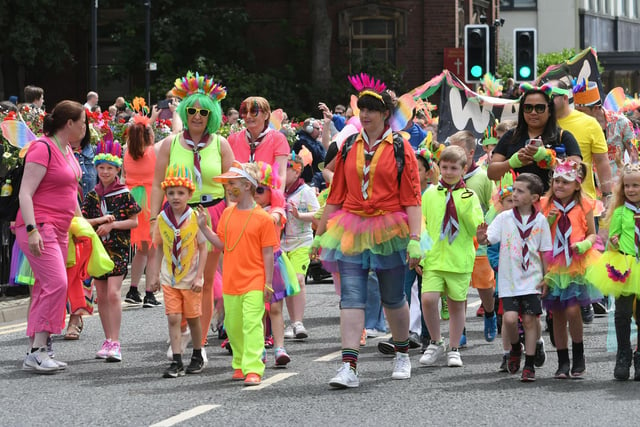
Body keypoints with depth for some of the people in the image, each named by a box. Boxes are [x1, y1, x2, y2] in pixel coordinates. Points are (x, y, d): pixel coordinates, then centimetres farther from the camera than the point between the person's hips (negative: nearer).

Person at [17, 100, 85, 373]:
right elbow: (25, 192, -18)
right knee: (55, 283, -19)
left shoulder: (67, 150, 15)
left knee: (45, 288, 9)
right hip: (39, 228, -10)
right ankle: (37, 351, -18)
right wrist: (32, 229, -26)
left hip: (59, 230, 10)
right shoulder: (42, 149, -14)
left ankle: (35, 353, 11)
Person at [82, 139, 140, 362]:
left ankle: (115, 343, -15)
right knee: (101, 296, 7)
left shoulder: (124, 194, -2)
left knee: (113, 293, -14)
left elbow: (134, 222, -2)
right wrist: (100, 220, -13)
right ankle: (108, 340, 16)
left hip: (118, 249, -4)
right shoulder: (92, 196, 7)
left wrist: (112, 225, -14)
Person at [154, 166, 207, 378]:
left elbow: (203, 248, -6)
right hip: (169, 278, 2)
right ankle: (177, 362, -5)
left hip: (190, 278, -2)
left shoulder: (195, 218, -9)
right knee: (173, 318, -5)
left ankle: (197, 357, 27)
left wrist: (198, 277, -10)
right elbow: (159, 248, 9)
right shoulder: (162, 218, -1)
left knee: (193, 318, 11)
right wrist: (156, 273, 7)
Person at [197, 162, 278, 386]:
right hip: (231, 282, 6)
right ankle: (239, 365, 25)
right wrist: (203, 227, 0)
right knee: (233, 326, 12)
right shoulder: (227, 214, 9)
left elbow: (268, 253, -5)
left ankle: (253, 369, -13)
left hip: (254, 283, -6)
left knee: (252, 324, -11)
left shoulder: (262, 218, -7)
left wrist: (268, 283, -7)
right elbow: (221, 243, 11)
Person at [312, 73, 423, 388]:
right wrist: (320, 234, 12)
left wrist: (415, 239, -13)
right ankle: (349, 367, -14)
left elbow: (411, 199, -4)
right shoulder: (349, 148, 8)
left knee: (393, 298, 10)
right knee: (351, 297, -8)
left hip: (389, 230, -2)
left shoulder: (400, 148, -1)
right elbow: (336, 196, 13)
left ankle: (402, 354, 32)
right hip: (351, 230, 2)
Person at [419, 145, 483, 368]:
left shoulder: (469, 196, 3)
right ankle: (436, 343, 5)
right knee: (428, 299, -15)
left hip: (460, 260, 0)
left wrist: (467, 209, -17)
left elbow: (478, 230, -3)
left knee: (456, 305, 5)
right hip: (433, 258, 0)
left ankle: (454, 349, 21)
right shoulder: (430, 194, 7)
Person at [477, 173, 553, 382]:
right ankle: (515, 348, 20)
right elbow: (488, 239, -9)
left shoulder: (540, 220, 1)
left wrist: (547, 276, 1)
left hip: (532, 279, 0)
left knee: (530, 319, -1)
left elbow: (545, 251, 6)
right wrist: (482, 238, -32)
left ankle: (529, 365, 8)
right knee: (510, 318, -11)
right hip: (509, 279, 0)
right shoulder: (504, 218, -1)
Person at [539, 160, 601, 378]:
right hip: (553, 266, 2)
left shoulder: (584, 205, 1)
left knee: (572, 310, -14)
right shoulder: (545, 205, 5)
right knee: (557, 315, 5)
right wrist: (548, 221, -8)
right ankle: (563, 362, 13)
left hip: (577, 265, -2)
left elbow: (592, 234, 7)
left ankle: (579, 356, 6)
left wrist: (584, 245, -14)